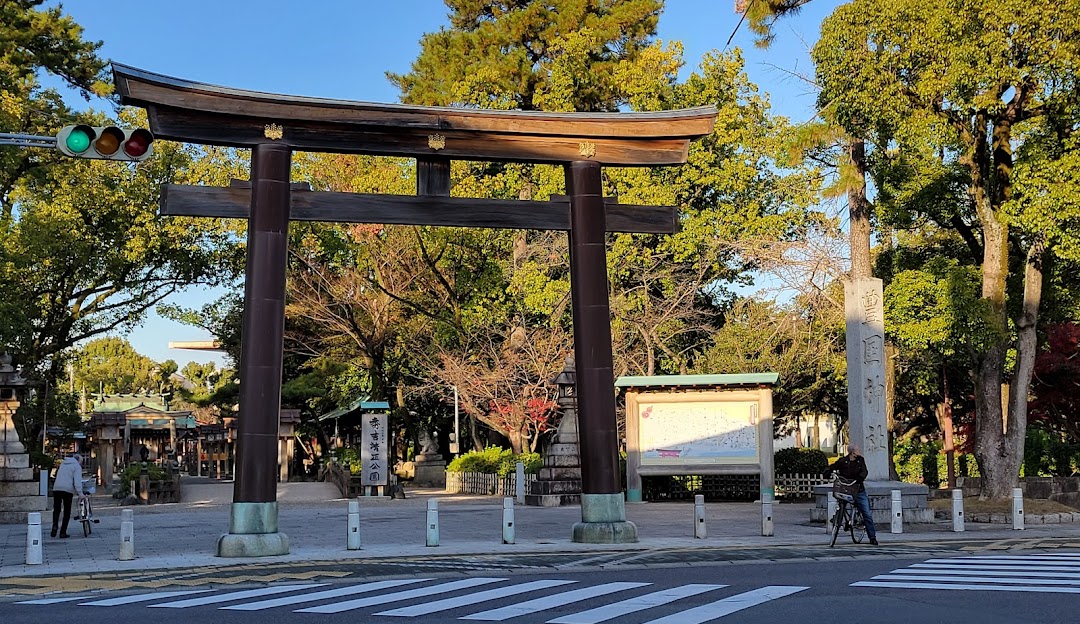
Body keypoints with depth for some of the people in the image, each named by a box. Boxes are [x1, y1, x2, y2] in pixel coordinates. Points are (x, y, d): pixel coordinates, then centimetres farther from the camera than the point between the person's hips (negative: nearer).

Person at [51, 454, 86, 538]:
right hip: (68, 490, -5)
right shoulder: (77, 466, 3)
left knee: (56, 509, 14)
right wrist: (80, 492, -20)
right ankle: (63, 532, 3)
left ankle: (55, 525, -9)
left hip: (56, 488, 5)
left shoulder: (63, 463, 23)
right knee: (67, 511, 5)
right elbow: (77, 480, -12)